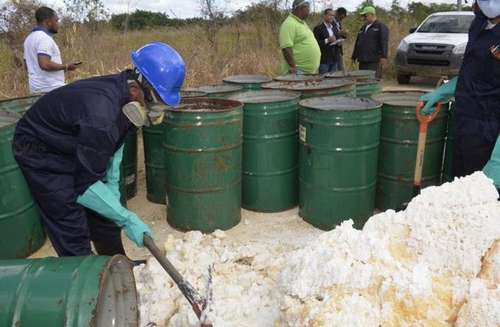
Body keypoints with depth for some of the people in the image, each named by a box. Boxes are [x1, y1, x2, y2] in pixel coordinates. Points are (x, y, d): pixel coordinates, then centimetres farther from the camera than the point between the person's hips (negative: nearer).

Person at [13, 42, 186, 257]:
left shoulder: (124, 93, -14)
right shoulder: (100, 114, -39)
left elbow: (114, 143, 5)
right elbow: (84, 185, -31)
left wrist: (112, 186, -1)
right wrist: (126, 219, -29)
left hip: (75, 150, 8)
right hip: (42, 155, -8)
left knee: (104, 214, 14)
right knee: (73, 235, -9)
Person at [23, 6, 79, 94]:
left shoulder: (29, 38, 17)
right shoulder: (44, 38, -13)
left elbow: (28, 65, 23)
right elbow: (44, 64, -25)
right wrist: (66, 67, -13)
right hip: (51, 89, -10)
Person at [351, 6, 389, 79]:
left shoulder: (381, 26, -1)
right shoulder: (363, 27, 23)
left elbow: (384, 42, -13)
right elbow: (357, 43, 27)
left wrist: (384, 56, -23)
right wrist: (354, 56, 25)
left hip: (374, 61, -8)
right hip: (362, 61, 8)